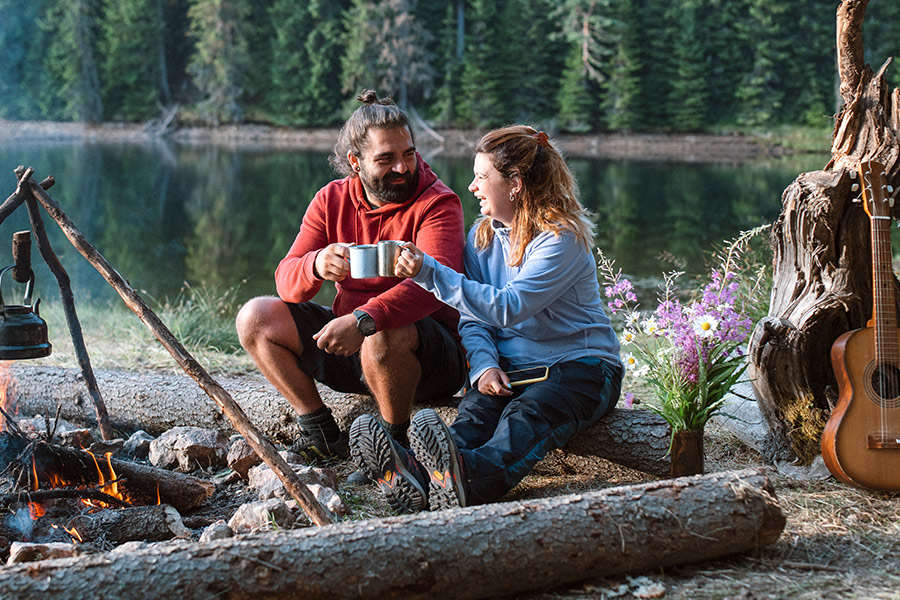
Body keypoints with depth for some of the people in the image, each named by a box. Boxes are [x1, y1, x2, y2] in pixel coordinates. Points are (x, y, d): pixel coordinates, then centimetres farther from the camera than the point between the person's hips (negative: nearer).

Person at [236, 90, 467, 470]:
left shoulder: (438, 203, -12)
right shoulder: (332, 200, 3)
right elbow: (286, 282, -4)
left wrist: (364, 319, -45)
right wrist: (315, 266, -30)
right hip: (349, 346, 6)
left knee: (383, 336, -39)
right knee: (256, 317, -7)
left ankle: (395, 440, -12)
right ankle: (321, 434, 0)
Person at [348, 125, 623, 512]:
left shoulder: (563, 238, -14)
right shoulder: (483, 234, 10)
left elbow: (508, 308, -27)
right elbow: (473, 319, 6)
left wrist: (431, 274, -31)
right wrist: (484, 364, -17)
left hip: (581, 365, -5)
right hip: (511, 365, 5)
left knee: (530, 414, -35)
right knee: (477, 407, -27)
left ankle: (475, 475, -66)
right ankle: (419, 473, -57)